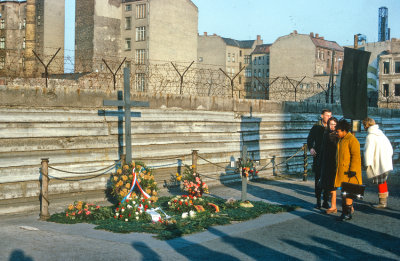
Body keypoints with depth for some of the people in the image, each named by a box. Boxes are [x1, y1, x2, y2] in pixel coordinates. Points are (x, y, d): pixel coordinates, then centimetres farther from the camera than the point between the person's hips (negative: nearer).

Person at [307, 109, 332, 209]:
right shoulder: (316, 127, 3)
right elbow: (310, 139, 7)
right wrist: (311, 148, -11)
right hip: (318, 157, 0)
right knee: (318, 180, 5)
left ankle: (326, 201, 13)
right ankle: (318, 201, 14)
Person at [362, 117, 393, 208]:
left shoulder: (370, 136, -13)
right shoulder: (381, 134, 13)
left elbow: (368, 151, -19)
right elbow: (390, 148, 17)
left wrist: (367, 164, -14)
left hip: (379, 165, -8)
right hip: (386, 163, 8)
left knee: (380, 183, -1)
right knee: (383, 181, 17)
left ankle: (382, 203, 4)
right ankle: (384, 201, 24)